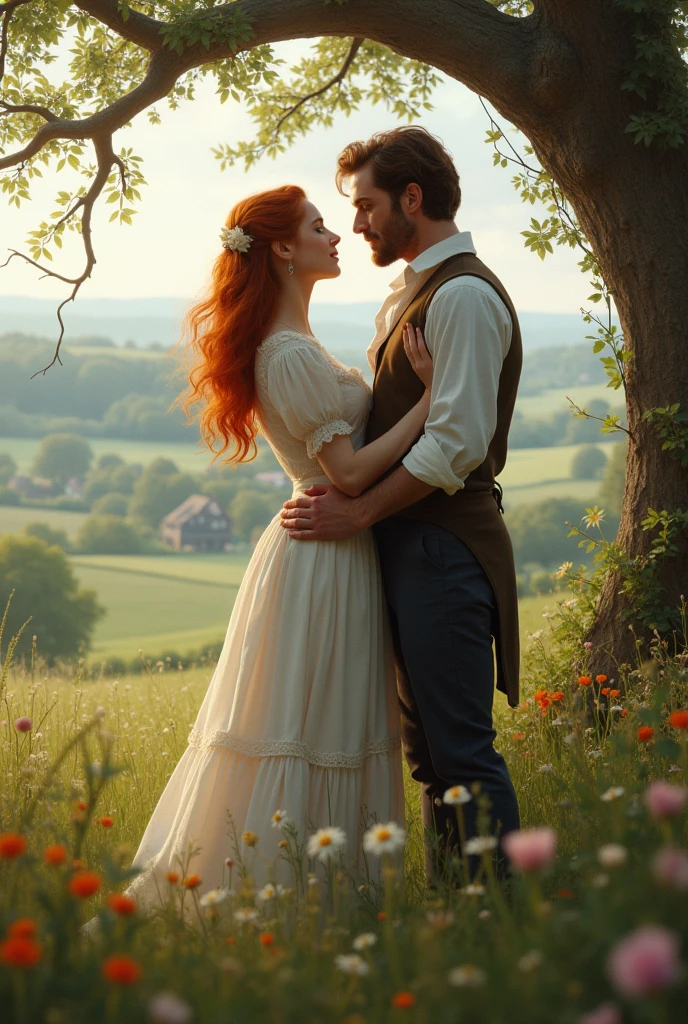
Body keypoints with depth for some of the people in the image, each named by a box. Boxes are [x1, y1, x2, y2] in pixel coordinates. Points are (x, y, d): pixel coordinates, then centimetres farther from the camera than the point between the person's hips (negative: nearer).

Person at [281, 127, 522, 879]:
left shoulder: (463, 294, -13)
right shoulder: (410, 294, 18)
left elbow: (458, 441, -20)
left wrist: (359, 512, -16)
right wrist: (344, 491, 9)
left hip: (445, 546, -10)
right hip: (410, 542, 10)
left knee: (461, 749, -6)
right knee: (428, 749, 15)